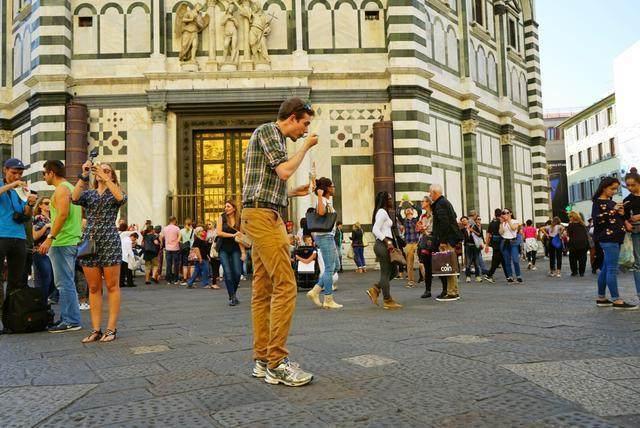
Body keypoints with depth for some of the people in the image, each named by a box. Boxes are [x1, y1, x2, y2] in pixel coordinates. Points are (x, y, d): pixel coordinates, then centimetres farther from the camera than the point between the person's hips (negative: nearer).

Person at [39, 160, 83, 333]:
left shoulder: (61, 189, -9)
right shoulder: (71, 188, 20)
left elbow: (63, 214, -22)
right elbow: (79, 215, 21)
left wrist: (50, 238, -23)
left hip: (62, 242, -10)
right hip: (72, 241, 10)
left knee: (64, 283, -7)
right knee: (68, 283, 14)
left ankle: (71, 321, -5)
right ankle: (68, 317, 19)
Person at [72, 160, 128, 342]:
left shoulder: (115, 192, 10)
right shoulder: (88, 193, 15)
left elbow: (121, 198, -15)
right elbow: (75, 198, -7)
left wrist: (105, 178, -16)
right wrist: (84, 175, -13)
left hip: (110, 242, -3)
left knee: (112, 286, -1)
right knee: (93, 288, 4)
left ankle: (111, 328, 3)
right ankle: (96, 329, 9)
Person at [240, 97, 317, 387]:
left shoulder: (276, 138, 25)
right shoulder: (267, 130, -3)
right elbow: (285, 171, -16)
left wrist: (294, 192, 19)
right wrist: (306, 146, -2)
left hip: (264, 217, 10)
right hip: (263, 215, -10)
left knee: (263, 289, 7)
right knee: (285, 285, -14)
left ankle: (263, 360, 10)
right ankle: (277, 363, -11)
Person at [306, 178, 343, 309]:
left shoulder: (327, 201, 17)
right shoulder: (323, 201, -13)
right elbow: (321, 212, -34)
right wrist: (320, 196, -29)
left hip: (328, 237, 11)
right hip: (325, 237, -11)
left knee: (336, 266, 14)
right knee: (329, 268, -5)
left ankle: (315, 291, 12)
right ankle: (328, 300, 3)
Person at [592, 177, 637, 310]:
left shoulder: (612, 202, 20)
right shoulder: (598, 202, -5)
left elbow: (618, 220, 25)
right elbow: (597, 219, -17)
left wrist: (622, 214, 4)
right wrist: (613, 210, -17)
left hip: (615, 238, 9)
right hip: (607, 238, -9)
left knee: (606, 269, 10)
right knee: (612, 269, -11)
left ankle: (601, 298, 15)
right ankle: (616, 301, -11)